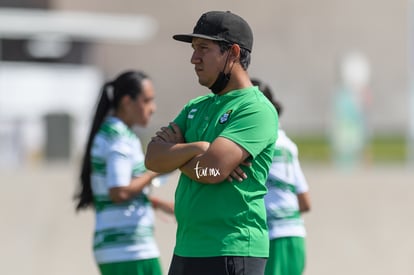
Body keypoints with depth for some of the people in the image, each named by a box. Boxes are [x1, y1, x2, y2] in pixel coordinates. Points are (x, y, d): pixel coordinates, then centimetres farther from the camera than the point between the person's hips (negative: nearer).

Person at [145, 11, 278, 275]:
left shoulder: (256, 109, -9)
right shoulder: (197, 107, 17)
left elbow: (212, 169, -22)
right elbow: (153, 158, 5)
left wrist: (174, 150, -4)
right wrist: (196, 148, -12)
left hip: (231, 253, -8)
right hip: (185, 251, 8)